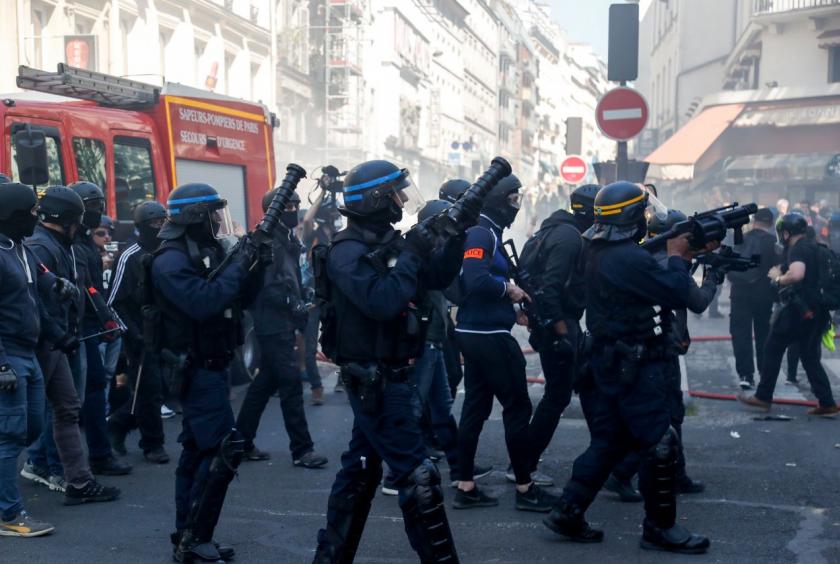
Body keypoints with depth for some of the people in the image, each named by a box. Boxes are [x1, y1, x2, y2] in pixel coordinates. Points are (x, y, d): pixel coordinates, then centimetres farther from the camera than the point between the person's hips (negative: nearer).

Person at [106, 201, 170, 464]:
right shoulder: (131, 257, -8)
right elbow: (115, 302, -9)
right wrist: (132, 333, -15)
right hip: (141, 336, -6)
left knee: (152, 391, 9)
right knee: (149, 390, -3)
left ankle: (118, 424, 29)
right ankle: (153, 444, 10)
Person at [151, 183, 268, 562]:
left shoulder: (207, 252, 11)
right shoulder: (171, 261, -17)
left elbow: (239, 299, 14)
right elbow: (204, 303, -31)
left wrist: (256, 266, -2)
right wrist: (238, 265, -23)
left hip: (209, 367, 10)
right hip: (196, 369, -10)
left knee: (198, 451, 13)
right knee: (224, 450, -13)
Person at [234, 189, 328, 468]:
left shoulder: (289, 239, 15)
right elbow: (262, 285, -21)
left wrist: (300, 303, 8)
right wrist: (292, 303, -22)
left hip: (284, 321, 10)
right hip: (272, 322, -10)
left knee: (267, 381, 14)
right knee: (291, 381, -9)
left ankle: (242, 441, 24)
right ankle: (301, 449, -4)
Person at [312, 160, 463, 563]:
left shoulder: (387, 242, 10)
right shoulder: (348, 252, -18)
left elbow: (438, 278, 12)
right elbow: (383, 302, -31)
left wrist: (456, 238, -3)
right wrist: (411, 255, -21)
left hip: (382, 378, 10)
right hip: (374, 381, -10)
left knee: (360, 469, 17)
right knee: (418, 476, -8)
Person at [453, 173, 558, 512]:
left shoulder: (486, 232, 15)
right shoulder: (482, 233, -15)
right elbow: (476, 280, -29)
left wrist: (512, 311, 8)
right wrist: (509, 289, -14)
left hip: (475, 334, 10)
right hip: (489, 336, -10)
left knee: (476, 408, 12)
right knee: (518, 407, -1)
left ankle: (466, 487, 17)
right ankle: (525, 489, 7)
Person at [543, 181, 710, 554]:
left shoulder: (597, 253, 10)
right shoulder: (629, 258, -21)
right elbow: (677, 294, -18)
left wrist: (676, 257, 11)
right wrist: (678, 257, -3)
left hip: (609, 362, 10)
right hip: (633, 367, -10)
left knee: (608, 442, 15)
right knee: (660, 443, 0)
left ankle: (567, 513, 15)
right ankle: (660, 528, 9)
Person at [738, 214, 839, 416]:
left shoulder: (797, 249, -14)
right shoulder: (812, 247, 16)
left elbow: (797, 274, -32)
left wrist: (778, 278, -14)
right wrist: (782, 274, 19)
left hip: (798, 309, -9)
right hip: (816, 310, 9)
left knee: (773, 350, 4)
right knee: (810, 357, 12)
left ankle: (763, 397, 10)